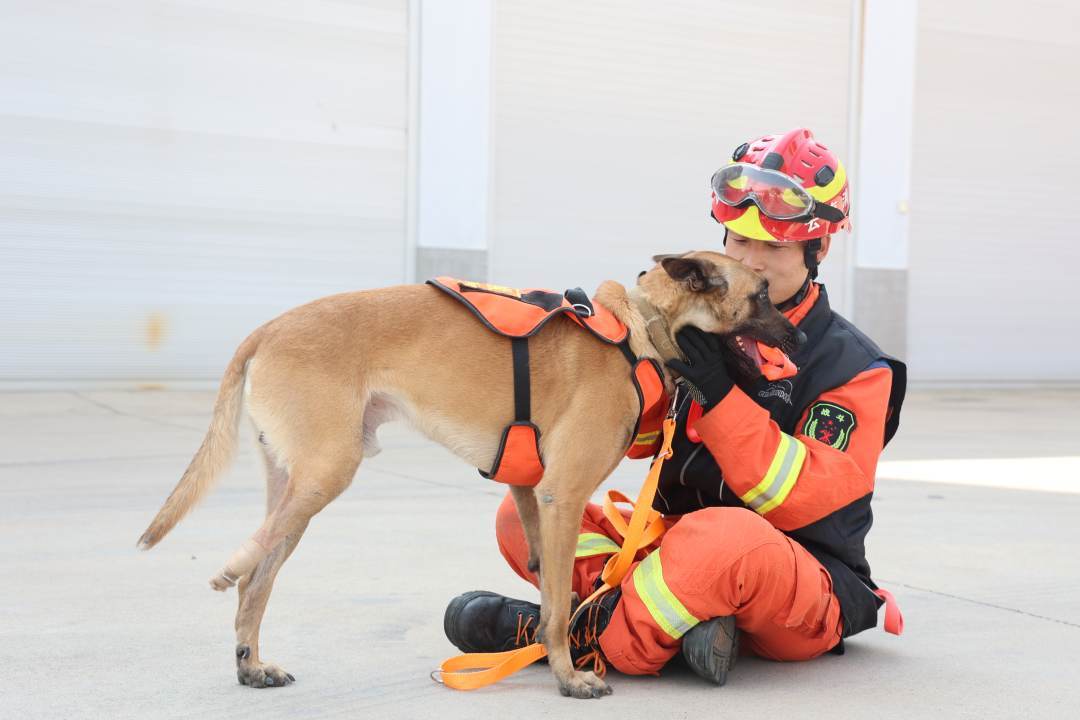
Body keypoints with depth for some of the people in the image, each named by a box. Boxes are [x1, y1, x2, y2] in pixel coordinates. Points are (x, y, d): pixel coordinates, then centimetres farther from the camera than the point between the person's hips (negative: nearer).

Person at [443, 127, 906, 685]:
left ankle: (587, 638, -20)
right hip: (683, 548, 6)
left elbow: (801, 501, -18)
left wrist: (718, 392, -27)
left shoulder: (855, 366, -6)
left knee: (727, 537, -41)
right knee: (525, 511, -7)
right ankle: (682, 616, -25)